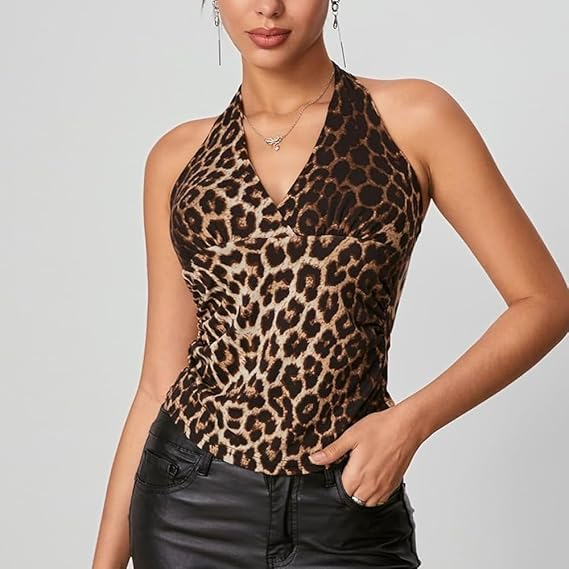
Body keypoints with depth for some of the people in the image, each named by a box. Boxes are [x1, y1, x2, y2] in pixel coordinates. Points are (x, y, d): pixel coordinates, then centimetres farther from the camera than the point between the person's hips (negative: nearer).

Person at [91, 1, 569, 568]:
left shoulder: (412, 118, -2)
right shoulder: (179, 156, 5)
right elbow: (160, 378, 7)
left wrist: (411, 420, -12)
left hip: (346, 514, -2)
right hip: (191, 501, 2)